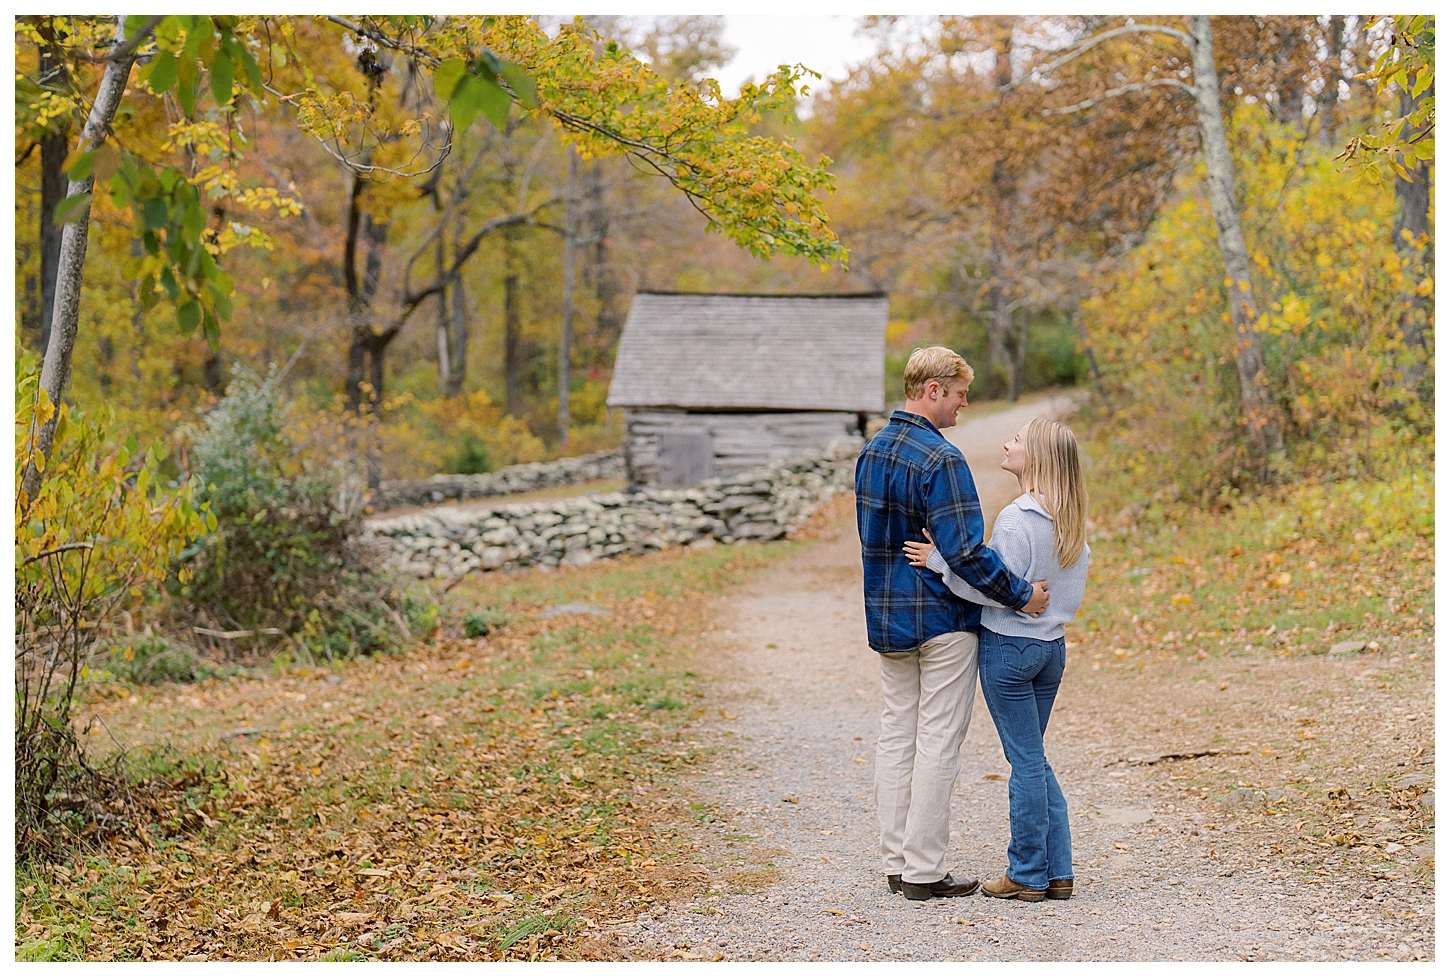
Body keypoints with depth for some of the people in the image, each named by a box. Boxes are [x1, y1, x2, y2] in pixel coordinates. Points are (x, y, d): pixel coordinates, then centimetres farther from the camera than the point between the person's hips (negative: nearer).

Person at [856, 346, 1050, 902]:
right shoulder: (940, 460, -19)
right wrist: (1020, 595, -16)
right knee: (938, 742, -1)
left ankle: (896, 863, 17)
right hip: (942, 618, -8)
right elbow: (964, 551, -24)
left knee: (896, 734, 13)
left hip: (887, 617, 8)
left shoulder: (871, 452, 9)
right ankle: (923, 871, 3)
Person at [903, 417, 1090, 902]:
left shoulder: (1017, 520, -18)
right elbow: (1072, 592, 10)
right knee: (1034, 759, 17)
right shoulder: (1072, 522, 6)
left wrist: (941, 563, -18)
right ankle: (1058, 872, 18)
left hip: (1009, 647, -8)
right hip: (1052, 646, 8)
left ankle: (1027, 876, 10)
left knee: (1025, 761, 0)